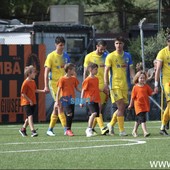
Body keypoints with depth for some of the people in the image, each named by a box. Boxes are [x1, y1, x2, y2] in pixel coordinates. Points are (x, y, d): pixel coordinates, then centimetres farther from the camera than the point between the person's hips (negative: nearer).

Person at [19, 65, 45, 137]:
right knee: (30, 116, -17)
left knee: (29, 117, 14)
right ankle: (33, 131, -24)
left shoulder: (33, 82, 10)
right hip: (26, 103, -9)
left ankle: (23, 129, 31)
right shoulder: (25, 83, -16)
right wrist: (29, 101, -17)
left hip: (33, 103, 9)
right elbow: (23, 94, -17)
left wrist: (43, 91, 10)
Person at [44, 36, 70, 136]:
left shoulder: (66, 56, 10)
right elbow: (46, 72, -6)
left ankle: (50, 129, 14)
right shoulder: (51, 56, -5)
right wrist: (46, 86, -12)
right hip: (54, 83, -5)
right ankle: (66, 129, -13)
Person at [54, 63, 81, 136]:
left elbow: (77, 88, 17)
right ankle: (68, 130, -10)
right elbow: (58, 91, -6)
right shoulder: (62, 79, -6)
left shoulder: (74, 79, 10)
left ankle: (68, 130, 15)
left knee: (71, 115, 6)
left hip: (72, 99, 6)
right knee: (69, 114, -17)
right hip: (65, 99, -6)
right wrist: (57, 101, -9)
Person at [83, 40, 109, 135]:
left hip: (104, 86, 4)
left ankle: (92, 127, 15)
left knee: (101, 107, 3)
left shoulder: (106, 56, 10)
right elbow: (85, 73, 5)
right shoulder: (89, 57, 2)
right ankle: (102, 128, -22)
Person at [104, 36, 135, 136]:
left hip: (125, 85, 5)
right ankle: (121, 130, -7)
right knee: (121, 107, -12)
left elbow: (131, 70, 10)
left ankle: (111, 124, 26)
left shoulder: (127, 56, 10)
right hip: (115, 85, -5)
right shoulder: (110, 56, -3)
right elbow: (106, 71, -2)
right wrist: (106, 84, -8)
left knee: (123, 107, 7)